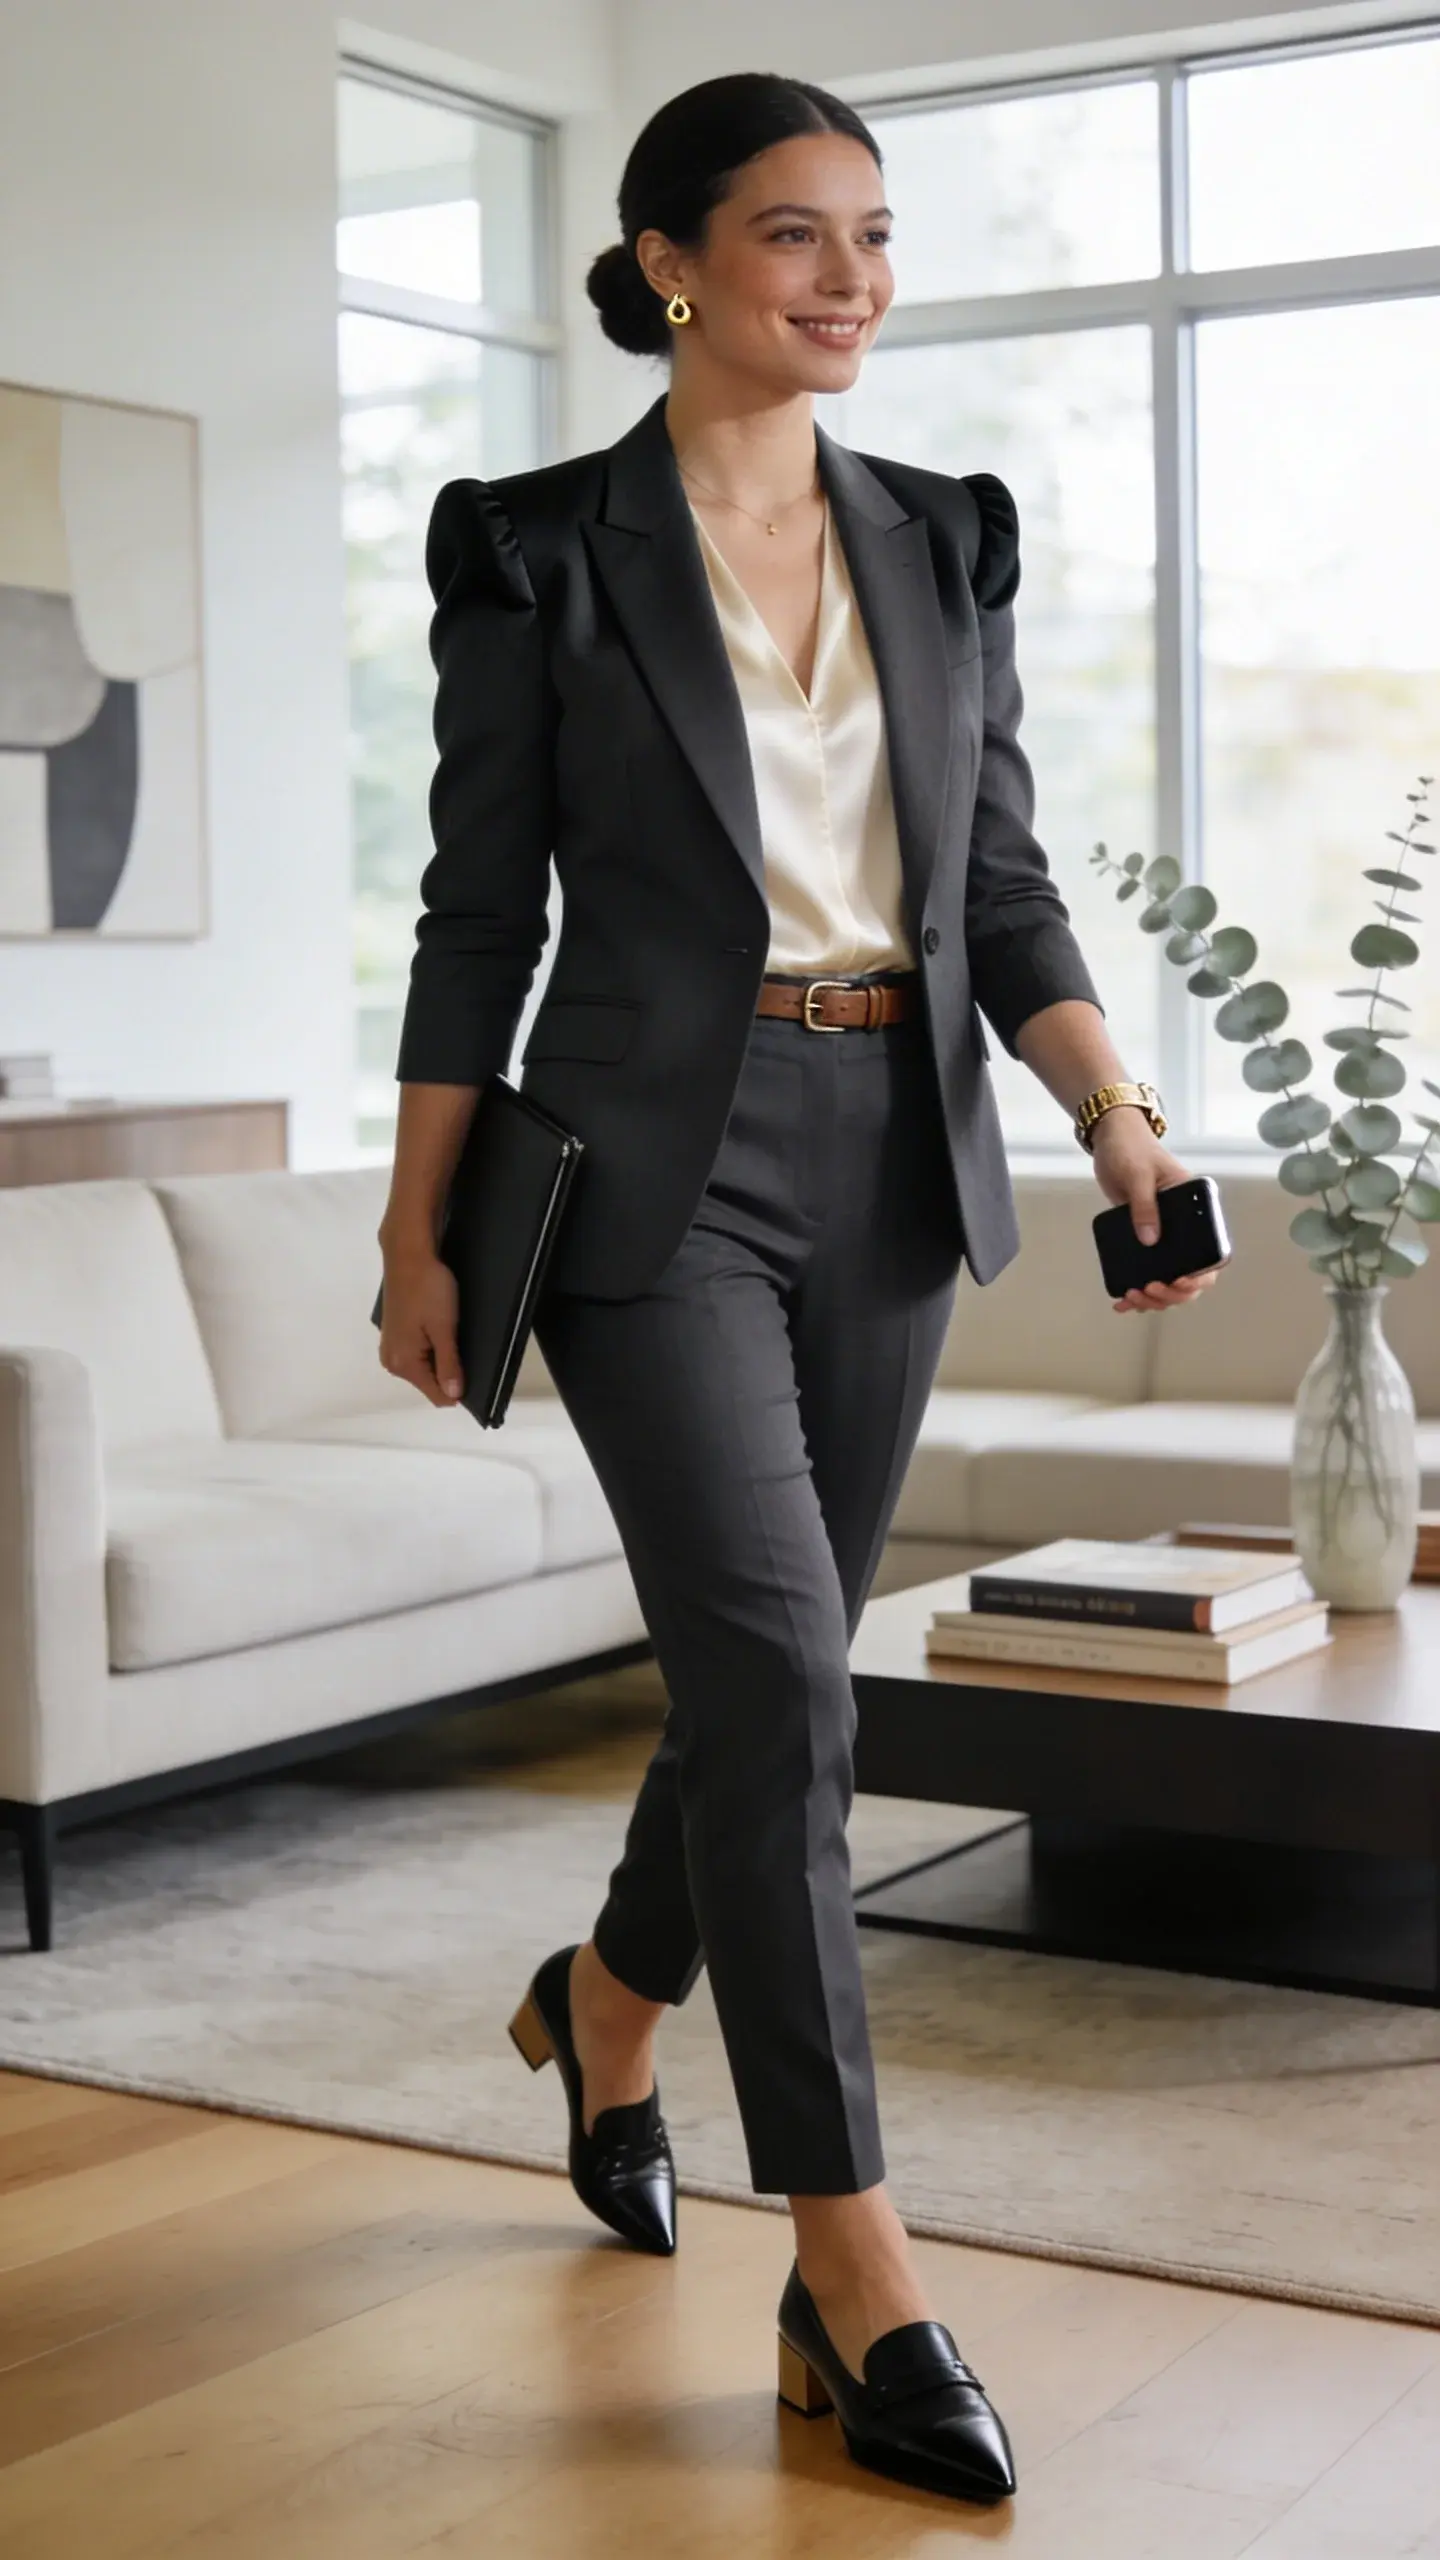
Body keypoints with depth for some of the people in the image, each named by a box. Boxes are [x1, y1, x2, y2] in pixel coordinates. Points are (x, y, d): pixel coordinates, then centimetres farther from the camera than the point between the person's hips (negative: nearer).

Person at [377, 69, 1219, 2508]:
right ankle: (857, 2280, -5)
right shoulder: (538, 549, -2)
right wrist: (420, 1231, -2)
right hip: (655, 1163, -5)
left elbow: (1002, 882, 9)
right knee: (779, 1667, -13)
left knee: (769, 1663, 13)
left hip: (894, 1162, 5)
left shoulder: (945, 542, 10)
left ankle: (607, 1999, 43)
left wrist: (1119, 1110, -6)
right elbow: (479, 908, -1)